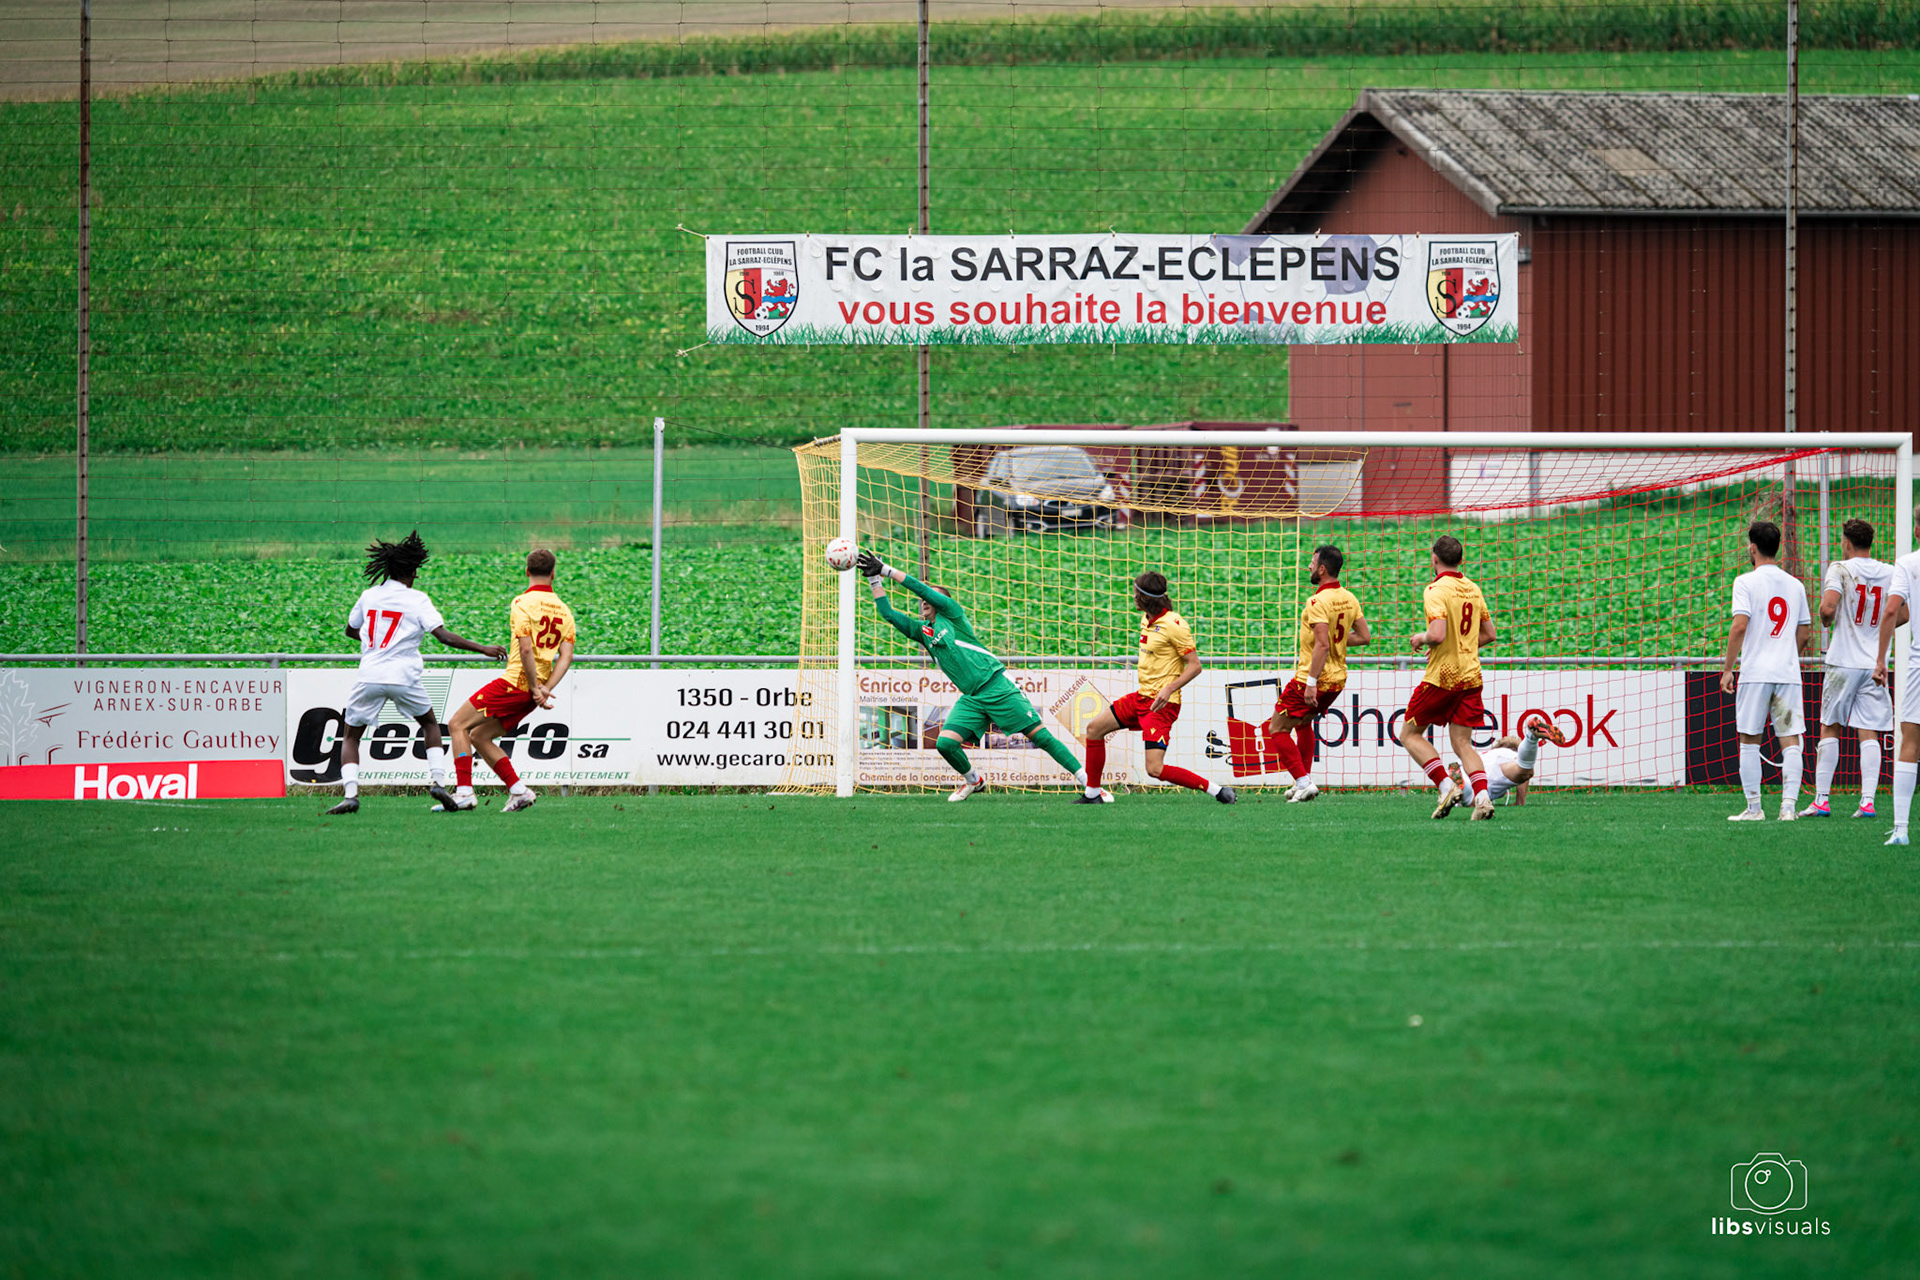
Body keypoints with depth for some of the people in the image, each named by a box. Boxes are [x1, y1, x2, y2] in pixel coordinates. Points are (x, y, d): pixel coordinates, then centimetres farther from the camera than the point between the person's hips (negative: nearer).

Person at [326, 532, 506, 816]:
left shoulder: (369, 595, 10)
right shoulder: (417, 600, -1)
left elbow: (350, 630, 25)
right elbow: (443, 636, -11)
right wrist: (482, 649, -7)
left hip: (369, 675, 1)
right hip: (404, 676, -1)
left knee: (351, 737, 12)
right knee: (430, 723, 24)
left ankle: (351, 793, -9)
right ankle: (438, 780, 9)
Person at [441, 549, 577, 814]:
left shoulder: (523, 603, -9)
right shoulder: (563, 610, 12)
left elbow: (526, 649, -19)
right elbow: (566, 656, 3)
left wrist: (535, 688, -14)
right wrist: (546, 689, -5)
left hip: (516, 681, -8)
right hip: (534, 689, 8)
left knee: (459, 724, 1)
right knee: (479, 736, 18)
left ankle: (464, 792, -11)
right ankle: (518, 792, 10)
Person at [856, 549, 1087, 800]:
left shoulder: (951, 613, 2)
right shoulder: (921, 631, 17)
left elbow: (922, 589, -7)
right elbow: (888, 613, 15)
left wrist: (887, 570, -3)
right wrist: (875, 580, 8)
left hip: (996, 686, -6)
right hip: (972, 698, 6)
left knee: (1038, 734, -10)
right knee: (945, 743, -12)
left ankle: (1086, 780, -9)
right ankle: (973, 780, 16)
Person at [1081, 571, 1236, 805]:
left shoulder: (1173, 625, -19)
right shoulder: (1147, 619, 8)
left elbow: (1194, 665, -18)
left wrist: (1169, 689, -28)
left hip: (1162, 705, -10)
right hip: (1142, 697, 10)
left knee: (1155, 769, -18)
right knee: (1094, 728, 14)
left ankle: (1216, 790, -12)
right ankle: (1093, 793, 25)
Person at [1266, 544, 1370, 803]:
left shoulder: (1318, 602, -21)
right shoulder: (1349, 598, 5)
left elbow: (1322, 645, -28)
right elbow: (1364, 637, 9)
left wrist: (1311, 683, -26)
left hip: (1314, 677, -9)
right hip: (1338, 678, 9)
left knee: (1277, 729, 2)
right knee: (1303, 723, 29)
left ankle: (1304, 783, -6)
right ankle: (1304, 780, 30)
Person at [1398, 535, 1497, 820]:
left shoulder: (1436, 590, -13)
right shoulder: (1472, 590, 9)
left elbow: (1438, 634, -25)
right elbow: (1489, 634, 16)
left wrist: (1421, 639, -4)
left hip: (1442, 677, -6)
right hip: (1471, 676, 6)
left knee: (1410, 734, 9)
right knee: (1463, 743, 7)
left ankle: (1446, 786, -7)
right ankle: (1482, 796, -16)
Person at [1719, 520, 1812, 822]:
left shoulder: (1746, 582, -5)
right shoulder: (1795, 585, 10)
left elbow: (1739, 627, -12)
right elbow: (1804, 631, 15)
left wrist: (1728, 669, -6)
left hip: (1755, 673, -4)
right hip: (1789, 672, 4)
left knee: (1750, 741, 5)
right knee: (1790, 740, 2)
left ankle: (1753, 808, 5)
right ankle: (1788, 806, -7)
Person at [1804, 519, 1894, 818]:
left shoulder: (1840, 569, -6)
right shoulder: (1889, 573, 5)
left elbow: (1828, 606, -19)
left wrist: (1826, 619, 3)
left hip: (1844, 662, -3)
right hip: (1875, 664, 3)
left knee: (1829, 729, 6)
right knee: (1869, 734, 3)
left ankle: (1821, 799, 4)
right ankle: (1867, 801, -6)